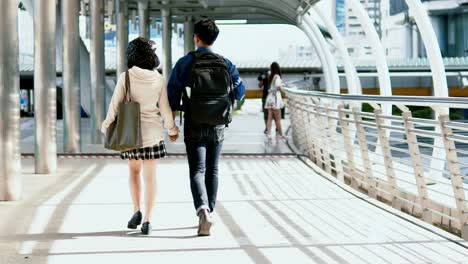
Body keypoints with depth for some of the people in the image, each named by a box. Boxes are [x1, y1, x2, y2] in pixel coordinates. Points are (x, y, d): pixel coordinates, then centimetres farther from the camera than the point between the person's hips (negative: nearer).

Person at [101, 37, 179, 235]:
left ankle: (137, 211, 10)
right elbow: (165, 109, -1)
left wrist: (107, 126, 8)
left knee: (134, 170, 21)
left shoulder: (125, 77, -9)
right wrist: (172, 129, 13)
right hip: (152, 133, 0)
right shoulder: (158, 79, -5)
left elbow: (115, 105, -6)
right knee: (150, 176, 7)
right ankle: (147, 220, 4)